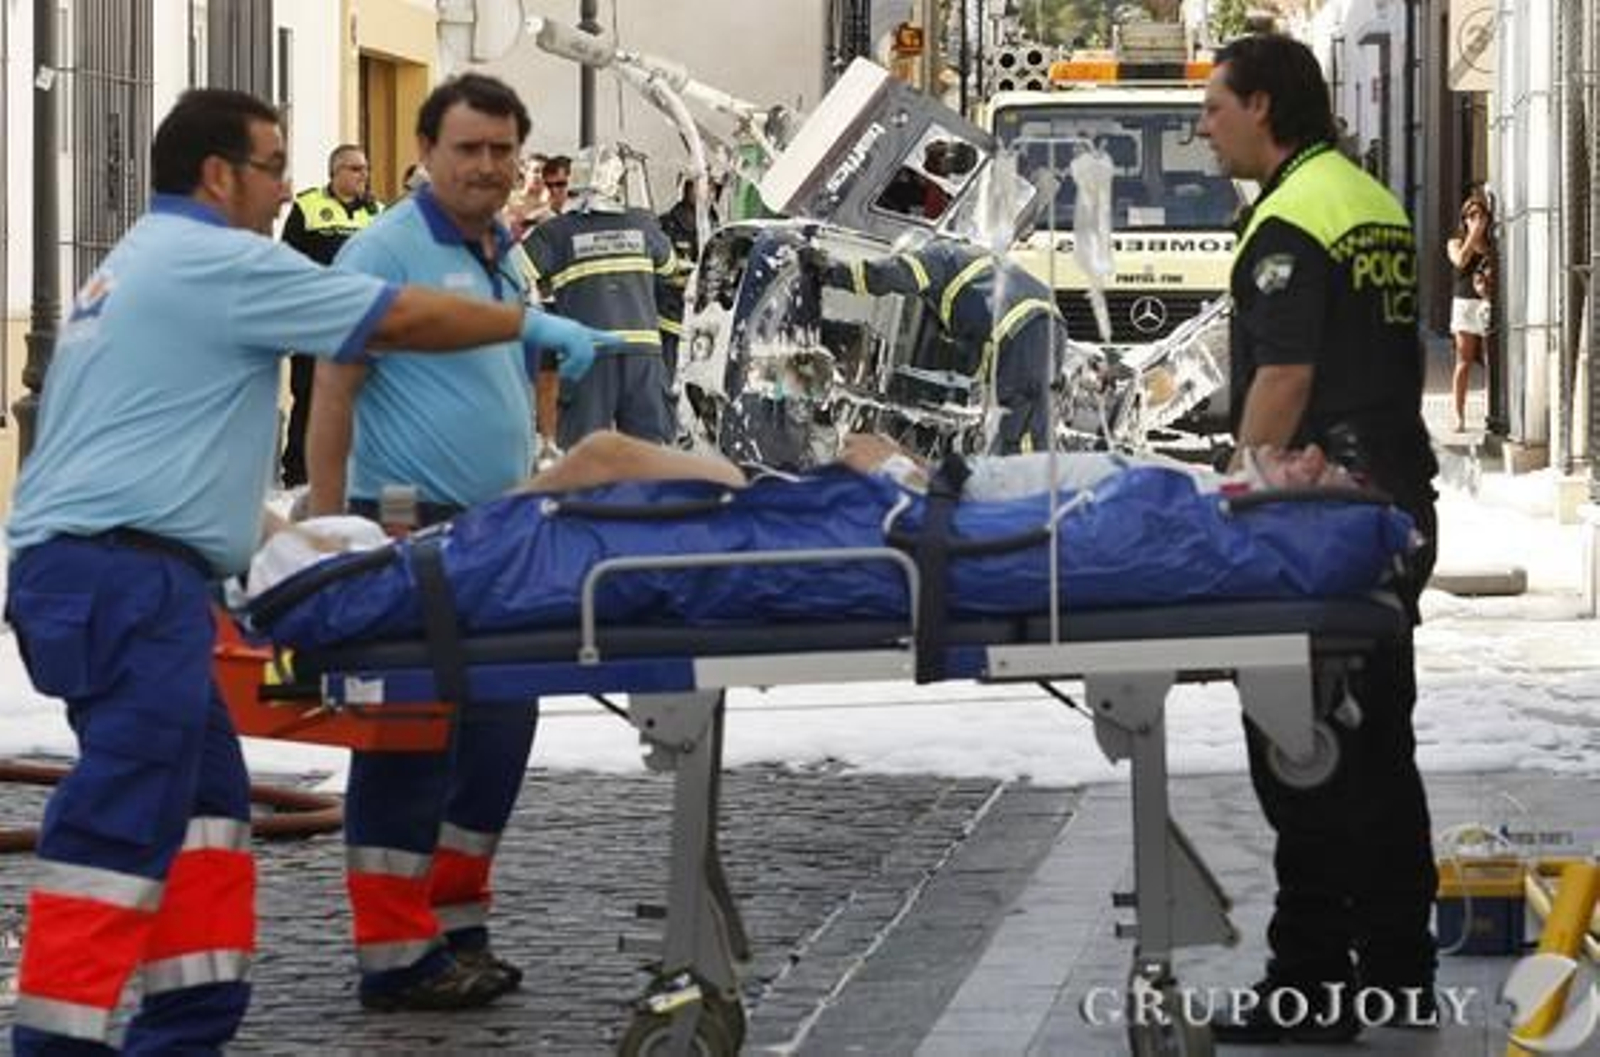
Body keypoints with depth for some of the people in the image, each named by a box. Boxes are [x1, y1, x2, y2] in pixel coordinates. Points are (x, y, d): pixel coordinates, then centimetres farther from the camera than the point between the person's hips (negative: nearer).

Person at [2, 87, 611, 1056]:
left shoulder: (135, 265, 25)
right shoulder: (218, 261, -7)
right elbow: (399, 320, -6)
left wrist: (280, 533, 31)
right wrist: (532, 325, 7)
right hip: (128, 575, -10)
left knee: (207, 802, 11)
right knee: (124, 820, -11)